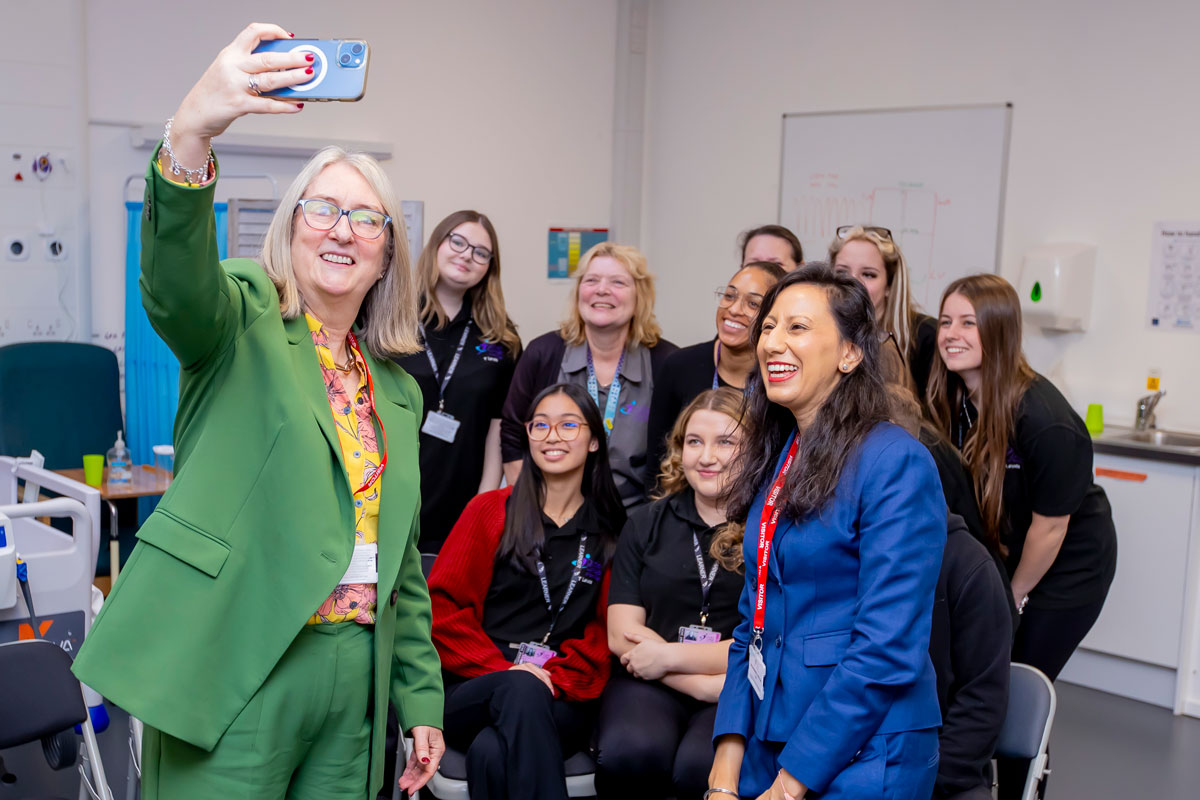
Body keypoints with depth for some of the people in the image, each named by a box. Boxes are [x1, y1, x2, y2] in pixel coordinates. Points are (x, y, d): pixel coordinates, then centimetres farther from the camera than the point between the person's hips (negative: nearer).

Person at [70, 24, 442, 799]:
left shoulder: (398, 391, 14)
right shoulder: (244, 323, 0)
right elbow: (173, 280, -26)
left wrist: (422, 698, 13)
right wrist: (190, 137, -43)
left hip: (356, 681, 5)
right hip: (237, 674, -5)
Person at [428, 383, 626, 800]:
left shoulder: (611, 534, 13)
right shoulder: (489, 511, 12)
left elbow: (604, 633, 8)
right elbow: (443, 606, 4)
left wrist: (556, 678, -12)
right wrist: (506, 671, -11)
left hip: (561, 703, 0)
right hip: (474, 692, 1)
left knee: (492, 754, -34)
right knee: (521, 690, -36)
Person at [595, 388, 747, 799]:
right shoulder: (646, 524, 14)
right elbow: (622, 635, 6)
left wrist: (670, 657, -4)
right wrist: (703, 683, -8)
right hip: (651, 685, 2)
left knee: (702, 766, -34)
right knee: (629, 753, -31)